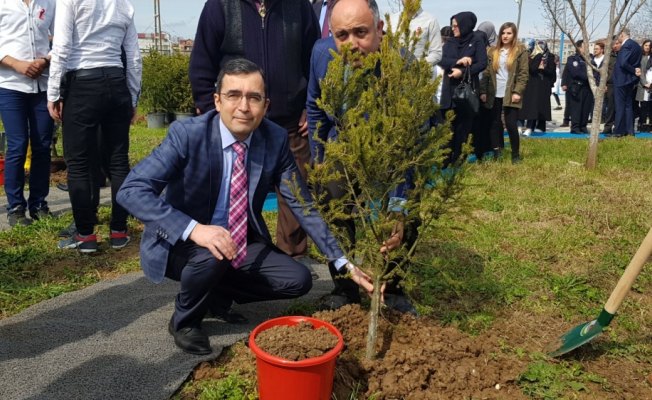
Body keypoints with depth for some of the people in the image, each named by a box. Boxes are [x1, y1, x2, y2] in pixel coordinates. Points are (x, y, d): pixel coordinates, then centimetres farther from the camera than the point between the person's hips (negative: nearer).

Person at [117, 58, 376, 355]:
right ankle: (184, 320, -2)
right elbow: (131, 190, -29)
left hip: (242, 243, 4)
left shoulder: (276, 139, -11)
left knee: (298, 281, -10)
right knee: (212, 257, -35)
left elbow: (302, 204, -7)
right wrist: (194, 229, -43)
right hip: (182, 243, -4)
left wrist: (343, 263, -13)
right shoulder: (186, 134, -22)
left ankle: (219, 294, 14)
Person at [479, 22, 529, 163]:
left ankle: (516, 154, 7)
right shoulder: (493, 51, 12)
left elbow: (524, 73, -4)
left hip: (510, 95, -4)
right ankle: (496, 152, 14)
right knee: (495, 123, 4)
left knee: (511, 124, -7)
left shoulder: (520, 50, 1)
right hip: (494, 94, 4)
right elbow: (486, 72, 10)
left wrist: (517, 92, -13)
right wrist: (483, 91, 2)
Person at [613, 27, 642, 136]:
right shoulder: (636, 45, 12)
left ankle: (619, 131, -3)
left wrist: (634, 71, -13)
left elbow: (623, 63, -25)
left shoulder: (626, 45, -17)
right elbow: (637, 62, 16)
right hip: (630, 80, 9)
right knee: (628, 105, 12)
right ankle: (629, 131, 15)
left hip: (621, 79, -9)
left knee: (620, 106, -5)